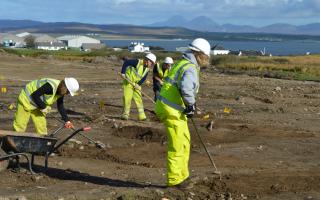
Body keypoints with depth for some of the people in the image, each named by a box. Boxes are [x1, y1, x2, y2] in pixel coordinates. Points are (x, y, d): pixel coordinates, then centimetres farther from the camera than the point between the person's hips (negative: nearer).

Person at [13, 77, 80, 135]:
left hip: (37, 105, 8)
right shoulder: (50, 87, -36)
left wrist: (67, 120, -4)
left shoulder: (61, 92, -8)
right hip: (27, 99, -8)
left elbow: (60, 106, 3)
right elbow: (35, 95, -34)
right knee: (20, 125, -1)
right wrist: (43, 107, -25)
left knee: (41, 126, 4)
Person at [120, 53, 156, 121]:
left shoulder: (147, 69, 1)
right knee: (127, 98, -8)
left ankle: (141, 115, 7)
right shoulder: (137, 62, -19)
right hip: (128, 82, -6)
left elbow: (144, 78, 2)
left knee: (139, 98, 4)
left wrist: (138, 84, -15)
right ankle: (125, 114, 5)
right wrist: (123, 72, -24)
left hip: (136, 84, 6)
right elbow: (126, 62, -21)